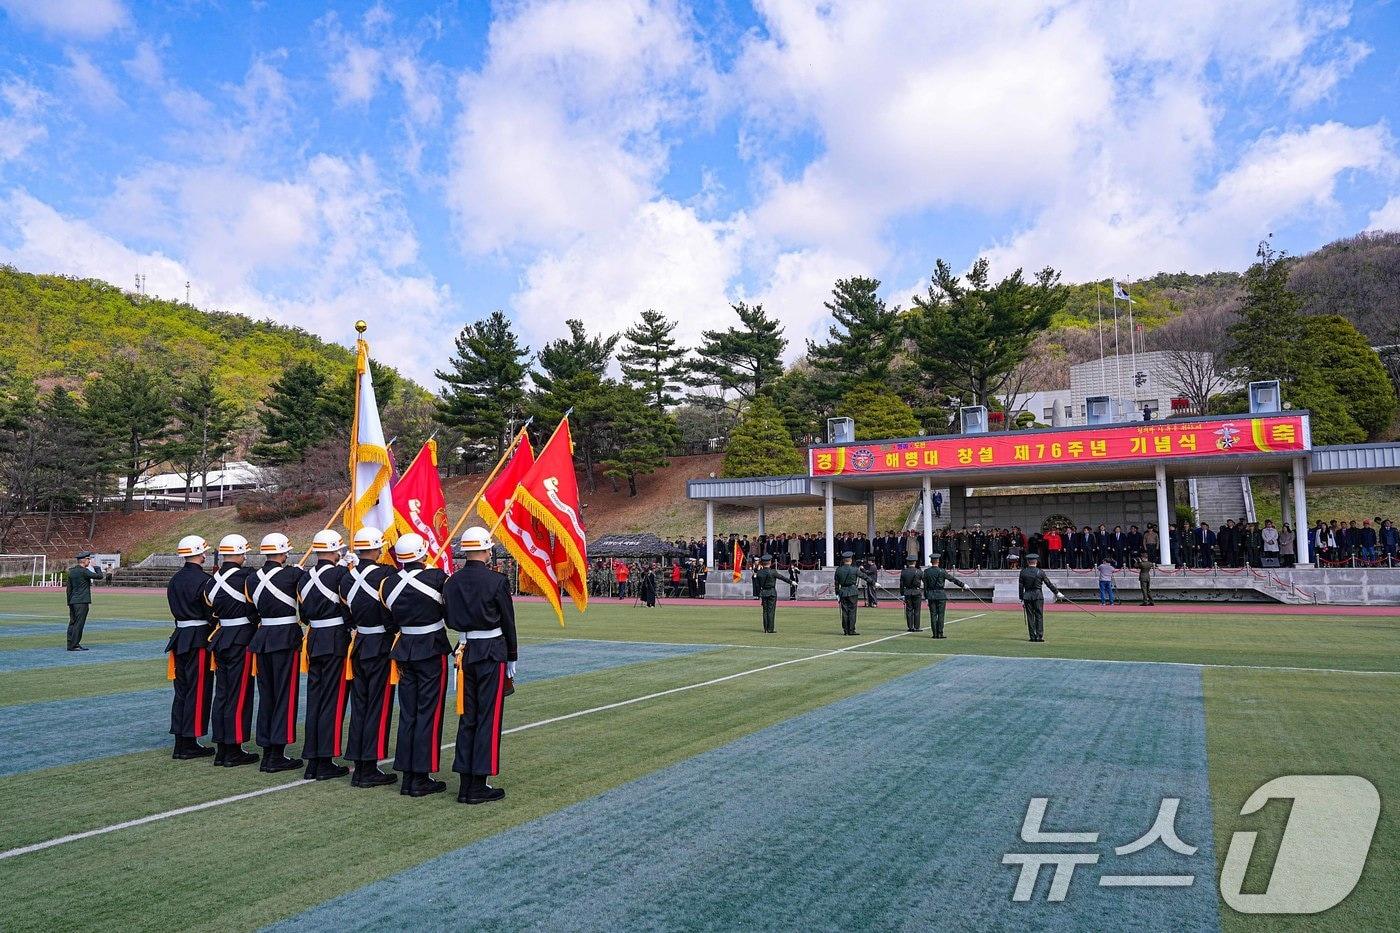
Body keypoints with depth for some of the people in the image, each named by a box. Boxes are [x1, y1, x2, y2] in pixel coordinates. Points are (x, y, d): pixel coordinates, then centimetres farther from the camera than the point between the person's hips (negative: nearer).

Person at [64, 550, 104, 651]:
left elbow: (69, 588, 17)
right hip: (82, 601, -9)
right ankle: (74, 645, -6)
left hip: (73, 601, 9)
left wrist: (69, 602, 21)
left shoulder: (71, 571, 14)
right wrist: (95, 567, 3)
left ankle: (71, 644, 15)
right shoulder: (84, 571, -12)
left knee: (72, 623, 11)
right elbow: (99, 576, -12)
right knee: (79, 623, -6)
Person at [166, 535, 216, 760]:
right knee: (198, 690, -1)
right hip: (199, 639, -8)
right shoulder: (203, 580, -15)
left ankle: (180, 741, 19)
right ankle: (189, 744, 4)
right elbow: (212, 613, -13)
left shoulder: (174, 579, 11)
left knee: (181, 689, 13)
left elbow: (175, 609, 15)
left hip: (180, 637, 8)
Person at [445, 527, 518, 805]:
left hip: (465, 651, 5)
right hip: (492, 652, -5)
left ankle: (466, 783, 17)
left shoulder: (452, 581, 2)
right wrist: (511, 659, 2)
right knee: (489, 718, 2)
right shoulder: (496, 581, -12)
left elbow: (448, 619, 10)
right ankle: (479, 786, 6)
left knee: (467, 717, 12)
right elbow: (508, 623, -7)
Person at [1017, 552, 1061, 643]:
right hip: (1038, 596, -2)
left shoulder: (1023, 572, 0)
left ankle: (1032, 636, 7)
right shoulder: (1040, 572, -5)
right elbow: (1048, 583, 1)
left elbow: (1020, 586, 1)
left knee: (1030, 617, 6)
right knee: (1039, 616, 3)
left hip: (1027, 596, 2)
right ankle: (1039, 636, 0)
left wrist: (1021, 599, 7)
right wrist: (1057, 592, 13)